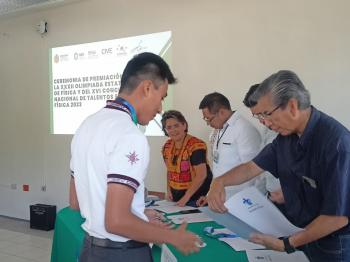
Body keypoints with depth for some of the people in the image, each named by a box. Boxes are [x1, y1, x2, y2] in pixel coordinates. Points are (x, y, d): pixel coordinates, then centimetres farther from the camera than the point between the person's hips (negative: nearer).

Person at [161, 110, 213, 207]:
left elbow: (201, 175, -22)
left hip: (196, 197, -6)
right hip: (176, 197, 6)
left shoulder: (196, 145, -18)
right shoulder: (167, 146, 4)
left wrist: (186, 197, -24)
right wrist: (169, 190, 5)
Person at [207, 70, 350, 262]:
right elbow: (252, 167, 7)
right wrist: (220, 181, -12)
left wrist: (287, 244, -21)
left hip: (332, 245, -7)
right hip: (299, 232, 7)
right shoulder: (286, 137, -2)